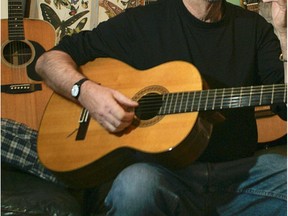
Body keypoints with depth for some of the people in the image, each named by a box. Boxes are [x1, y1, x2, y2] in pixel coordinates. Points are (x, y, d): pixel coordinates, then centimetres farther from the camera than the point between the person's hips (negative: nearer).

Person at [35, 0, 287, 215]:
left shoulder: (254, 27, 12)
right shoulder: (141, 22, 5)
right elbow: (48, 60, 7)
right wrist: (85, 90, -14)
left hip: (238, 170, 2)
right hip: (166, 170, -1)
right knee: (136, 184, -36)